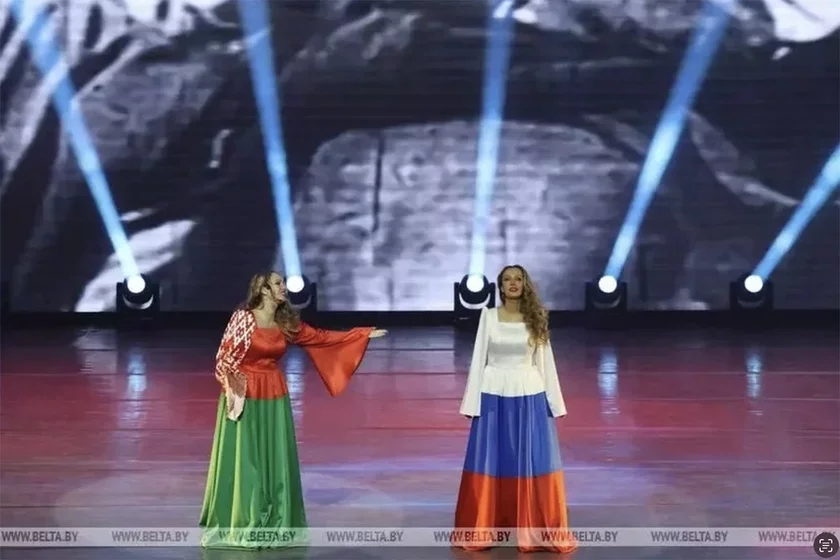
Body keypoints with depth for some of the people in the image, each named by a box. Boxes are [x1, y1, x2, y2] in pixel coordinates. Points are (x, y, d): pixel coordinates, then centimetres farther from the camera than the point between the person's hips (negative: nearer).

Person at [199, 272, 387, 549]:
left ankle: (273, 526, 13)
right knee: (242, 461, -2)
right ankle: (235, 525, 8)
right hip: (243, 395, -5)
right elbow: (224, 355, -7)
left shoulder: (287, 323, 4)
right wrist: (232, 384, -21)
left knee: (276, 460, 5)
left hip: (274, 397, 5)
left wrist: (365, 333, 6)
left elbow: (321, 337, 7)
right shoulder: (243, 317, -10)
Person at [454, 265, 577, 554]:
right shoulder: (488, 316, 2)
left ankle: (539, 531, 13)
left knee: (534, 463, 2)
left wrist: (555, 403, 4)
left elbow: (545, 360, 7)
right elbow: (479, 359, 3)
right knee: (489, 463, 5)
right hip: (494, 396, 0)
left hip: (529, 396, 1)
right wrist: (472, 402, -2)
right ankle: (481, 530, 16)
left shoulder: (536, 318, 4)